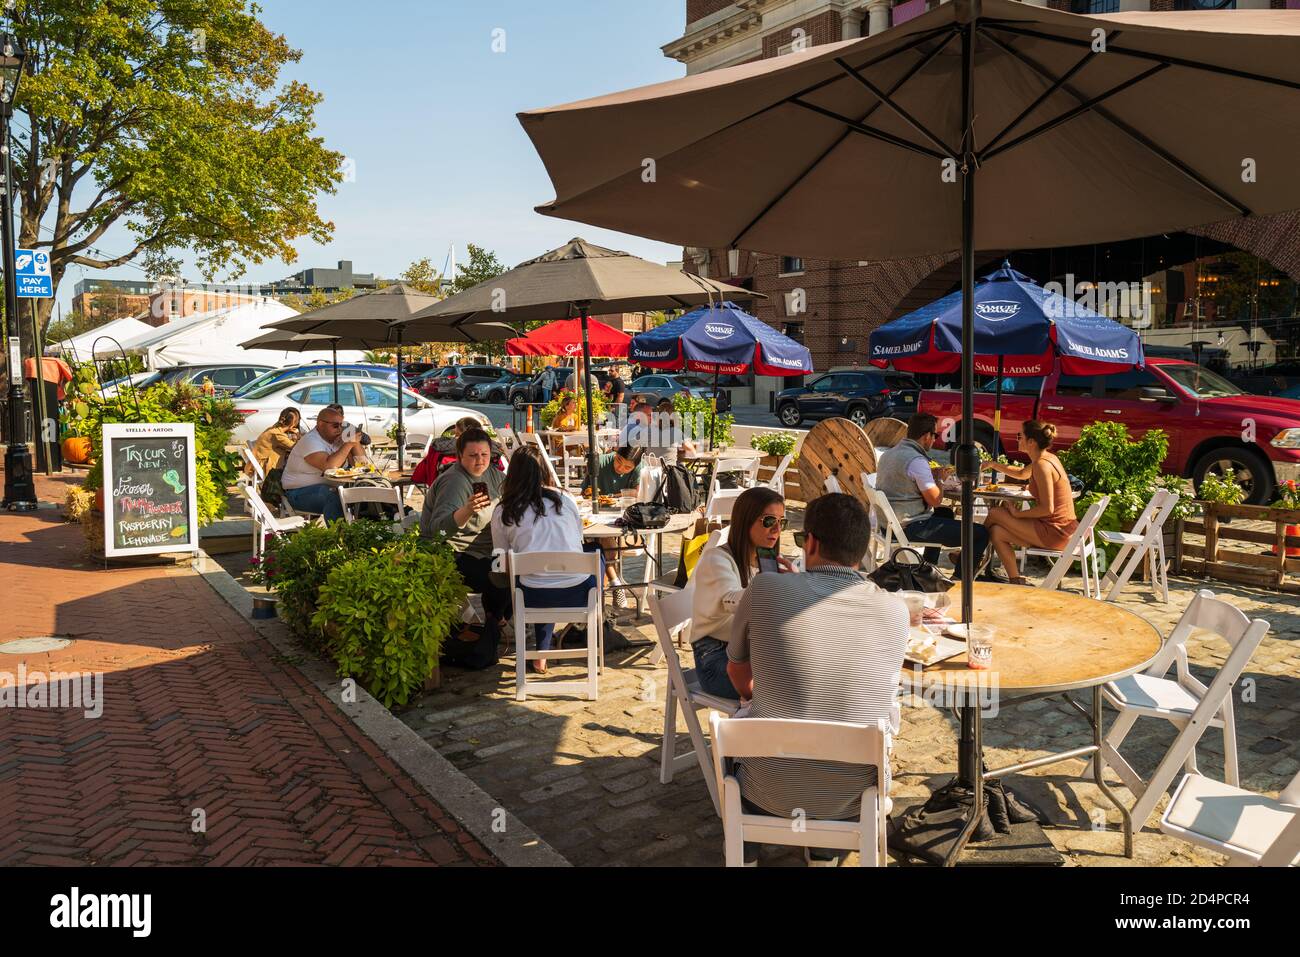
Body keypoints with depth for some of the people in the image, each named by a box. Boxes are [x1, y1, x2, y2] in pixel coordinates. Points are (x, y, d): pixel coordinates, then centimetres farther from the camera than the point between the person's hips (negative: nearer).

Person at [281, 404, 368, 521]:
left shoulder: (337, 439, 9)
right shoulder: (310, 441, -16)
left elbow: (360, 462, 6)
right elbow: (329, 466, -32)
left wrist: (355, 442, -10)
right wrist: (348, 444, -25)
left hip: (331, 487, 8)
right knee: (337, 497, -35)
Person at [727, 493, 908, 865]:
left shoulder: (764, 590, -15)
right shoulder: (895, 610, -10)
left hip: (770, 792, -1)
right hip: (852, 798, 2)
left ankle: (744, 848, 44)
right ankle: (823, 850, 41)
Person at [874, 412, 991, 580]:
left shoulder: (888, 454, 9)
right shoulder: (917, 461, -19)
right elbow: (935, 500, -18)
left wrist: (933, 474, 17)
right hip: (911, 527, -10)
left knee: (946, 513, 37)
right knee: (981, 534, -10)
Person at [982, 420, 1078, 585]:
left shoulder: (1042, 465, -19)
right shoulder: (1048, 458, 11)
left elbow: (1047, 508, -23)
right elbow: (1021, 473, 33)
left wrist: (1018, 514, -12)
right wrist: (993, 464, 28)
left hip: (1054, 532, -9)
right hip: (1062, 530, 9)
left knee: (995, 514, -4)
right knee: (997, 532, 7)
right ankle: (1016, 581, 12)